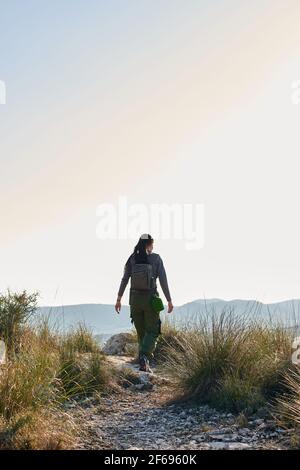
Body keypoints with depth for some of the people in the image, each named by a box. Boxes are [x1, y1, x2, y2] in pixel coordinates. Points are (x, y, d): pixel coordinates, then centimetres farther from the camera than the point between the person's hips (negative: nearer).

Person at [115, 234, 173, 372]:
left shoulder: (132, 259, 2)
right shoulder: (156, 258, -5)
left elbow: (124, 280, -1)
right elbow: (163, 281, -7)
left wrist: (118, 300, 4)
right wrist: (169, 301, -2)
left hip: (135, 298, 3)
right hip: (150, 298, -3)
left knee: (141, 332, 16)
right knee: (152, 332, 5)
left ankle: (144, 364, 13)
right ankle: (144, 357, -20)